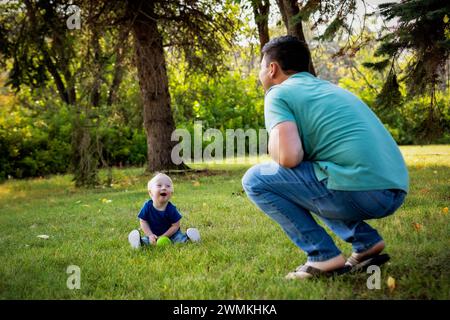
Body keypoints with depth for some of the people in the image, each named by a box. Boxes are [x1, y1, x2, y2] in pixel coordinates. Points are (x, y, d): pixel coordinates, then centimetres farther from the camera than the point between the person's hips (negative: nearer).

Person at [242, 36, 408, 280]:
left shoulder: (279, 93, 1)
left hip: (358, 191, -9)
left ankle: (323, 256, 0)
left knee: (255, 180, 3)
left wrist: (273, 147, 7)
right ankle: (367, 243, 18)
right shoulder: (328, 87, 25)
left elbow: (289, 157, -15)